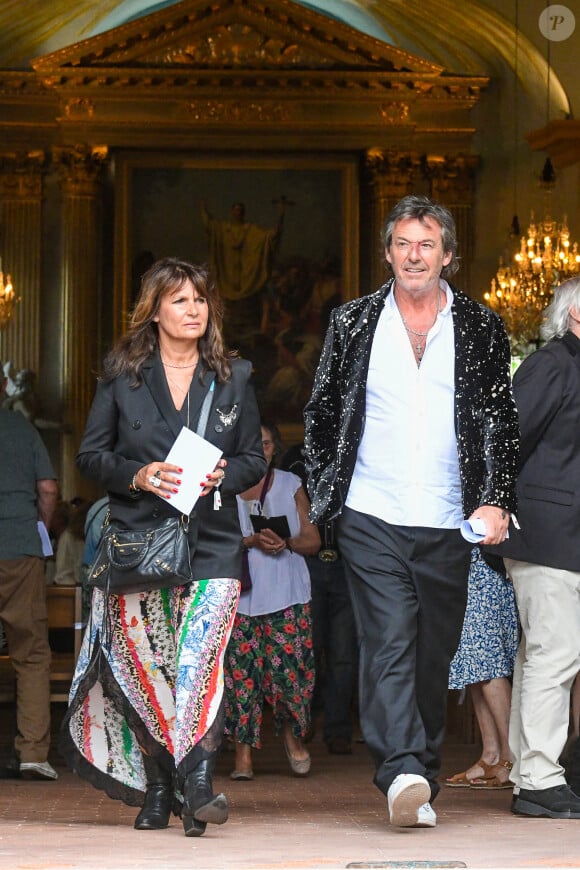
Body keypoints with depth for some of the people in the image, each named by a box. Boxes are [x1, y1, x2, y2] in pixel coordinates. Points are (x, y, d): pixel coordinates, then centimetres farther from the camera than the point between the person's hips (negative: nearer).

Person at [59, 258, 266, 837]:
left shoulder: (232, 377, 12)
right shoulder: (121, 375, 8)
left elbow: (254, 458, 14)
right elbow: (90, 455, 7)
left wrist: (222, 475, -7)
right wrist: (139, 476, -11)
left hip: (211, 541, 0)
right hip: (139, 539, 0)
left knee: (200, 659, -18)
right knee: (144, 666, -1)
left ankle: (197, 784, -21)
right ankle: (156, 787, 11)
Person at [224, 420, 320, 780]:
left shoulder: (291, 485, 13)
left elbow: (313, 539, 11)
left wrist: (287, 543, -10)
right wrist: (251, 542, -15)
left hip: (287, 593, 0)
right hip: (240, 592, 0)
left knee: (289, 666, -9)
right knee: (240, 669, -6)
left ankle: (292, 733, 17)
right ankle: (244, 753, -2)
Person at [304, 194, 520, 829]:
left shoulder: (480, 329, 7)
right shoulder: (353, 323, 7)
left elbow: (500, 421, 4)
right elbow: (321, 413, 12)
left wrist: (495, 501, -7)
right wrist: (322, 493, 6)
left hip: (448, 525, 1)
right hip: (372, 519, -1)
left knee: (433, 656, 7)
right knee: (388, 645, -14)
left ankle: (421, 779, 18)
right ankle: (403, 774, -22)